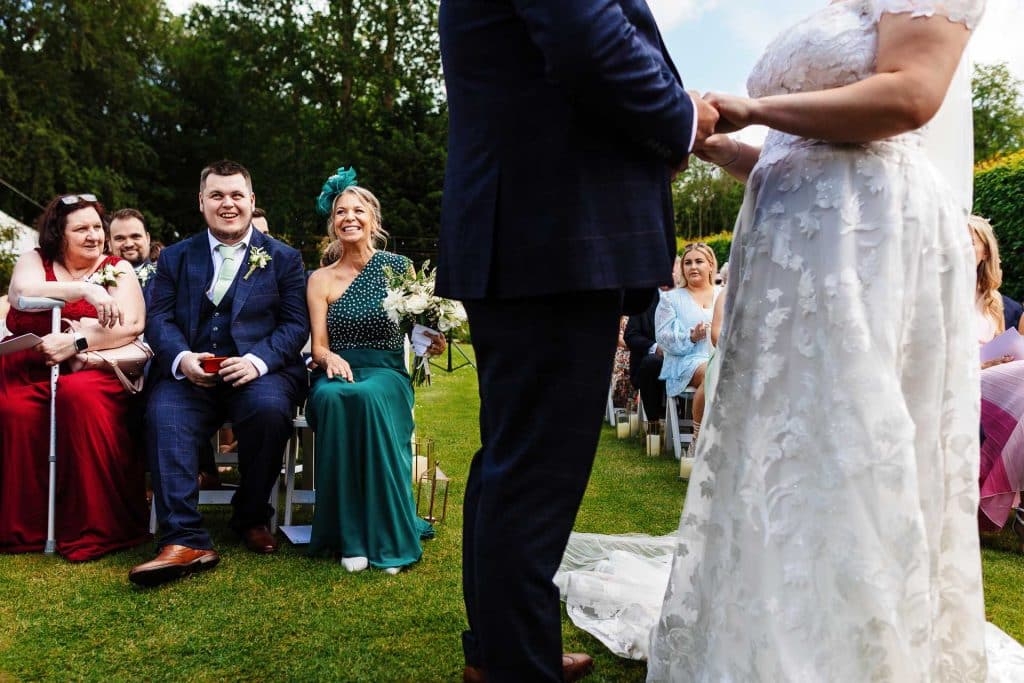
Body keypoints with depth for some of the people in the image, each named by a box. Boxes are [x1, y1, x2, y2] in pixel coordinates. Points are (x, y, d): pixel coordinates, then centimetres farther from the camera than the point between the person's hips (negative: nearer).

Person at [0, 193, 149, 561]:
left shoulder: (118, 268, 11)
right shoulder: (33, 260, 16)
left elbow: (131, 325, -5)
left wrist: (74, 342, -18)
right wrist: (85, 290, -19)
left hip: (92, 372, -1)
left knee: (80, 396, -35)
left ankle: (94, 528, -25)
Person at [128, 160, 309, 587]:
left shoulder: (282, 258, 14)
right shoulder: (175, 257, 19)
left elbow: (295, 323, 4)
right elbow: (159, 319, 8)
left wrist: (257, 360, -16)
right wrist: (181, 358, -14)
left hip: (259, 372, -1)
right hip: (189, 374, 2)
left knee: (269, 409, -33)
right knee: (164, 416, -29)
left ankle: (252, 519, -9)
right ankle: (184, 541, -29)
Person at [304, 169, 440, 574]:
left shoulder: (397, 267, 8)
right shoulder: (320, 279, 11)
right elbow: (318, 346, 7)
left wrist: (433, 340, -16)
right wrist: (330, 358, -18)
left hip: (386, 374, -1)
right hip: (337, 373, 1)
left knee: (370, 397, -38)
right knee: (331, 397, -36)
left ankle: (387, 534, -27)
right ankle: (350, 535, -26)